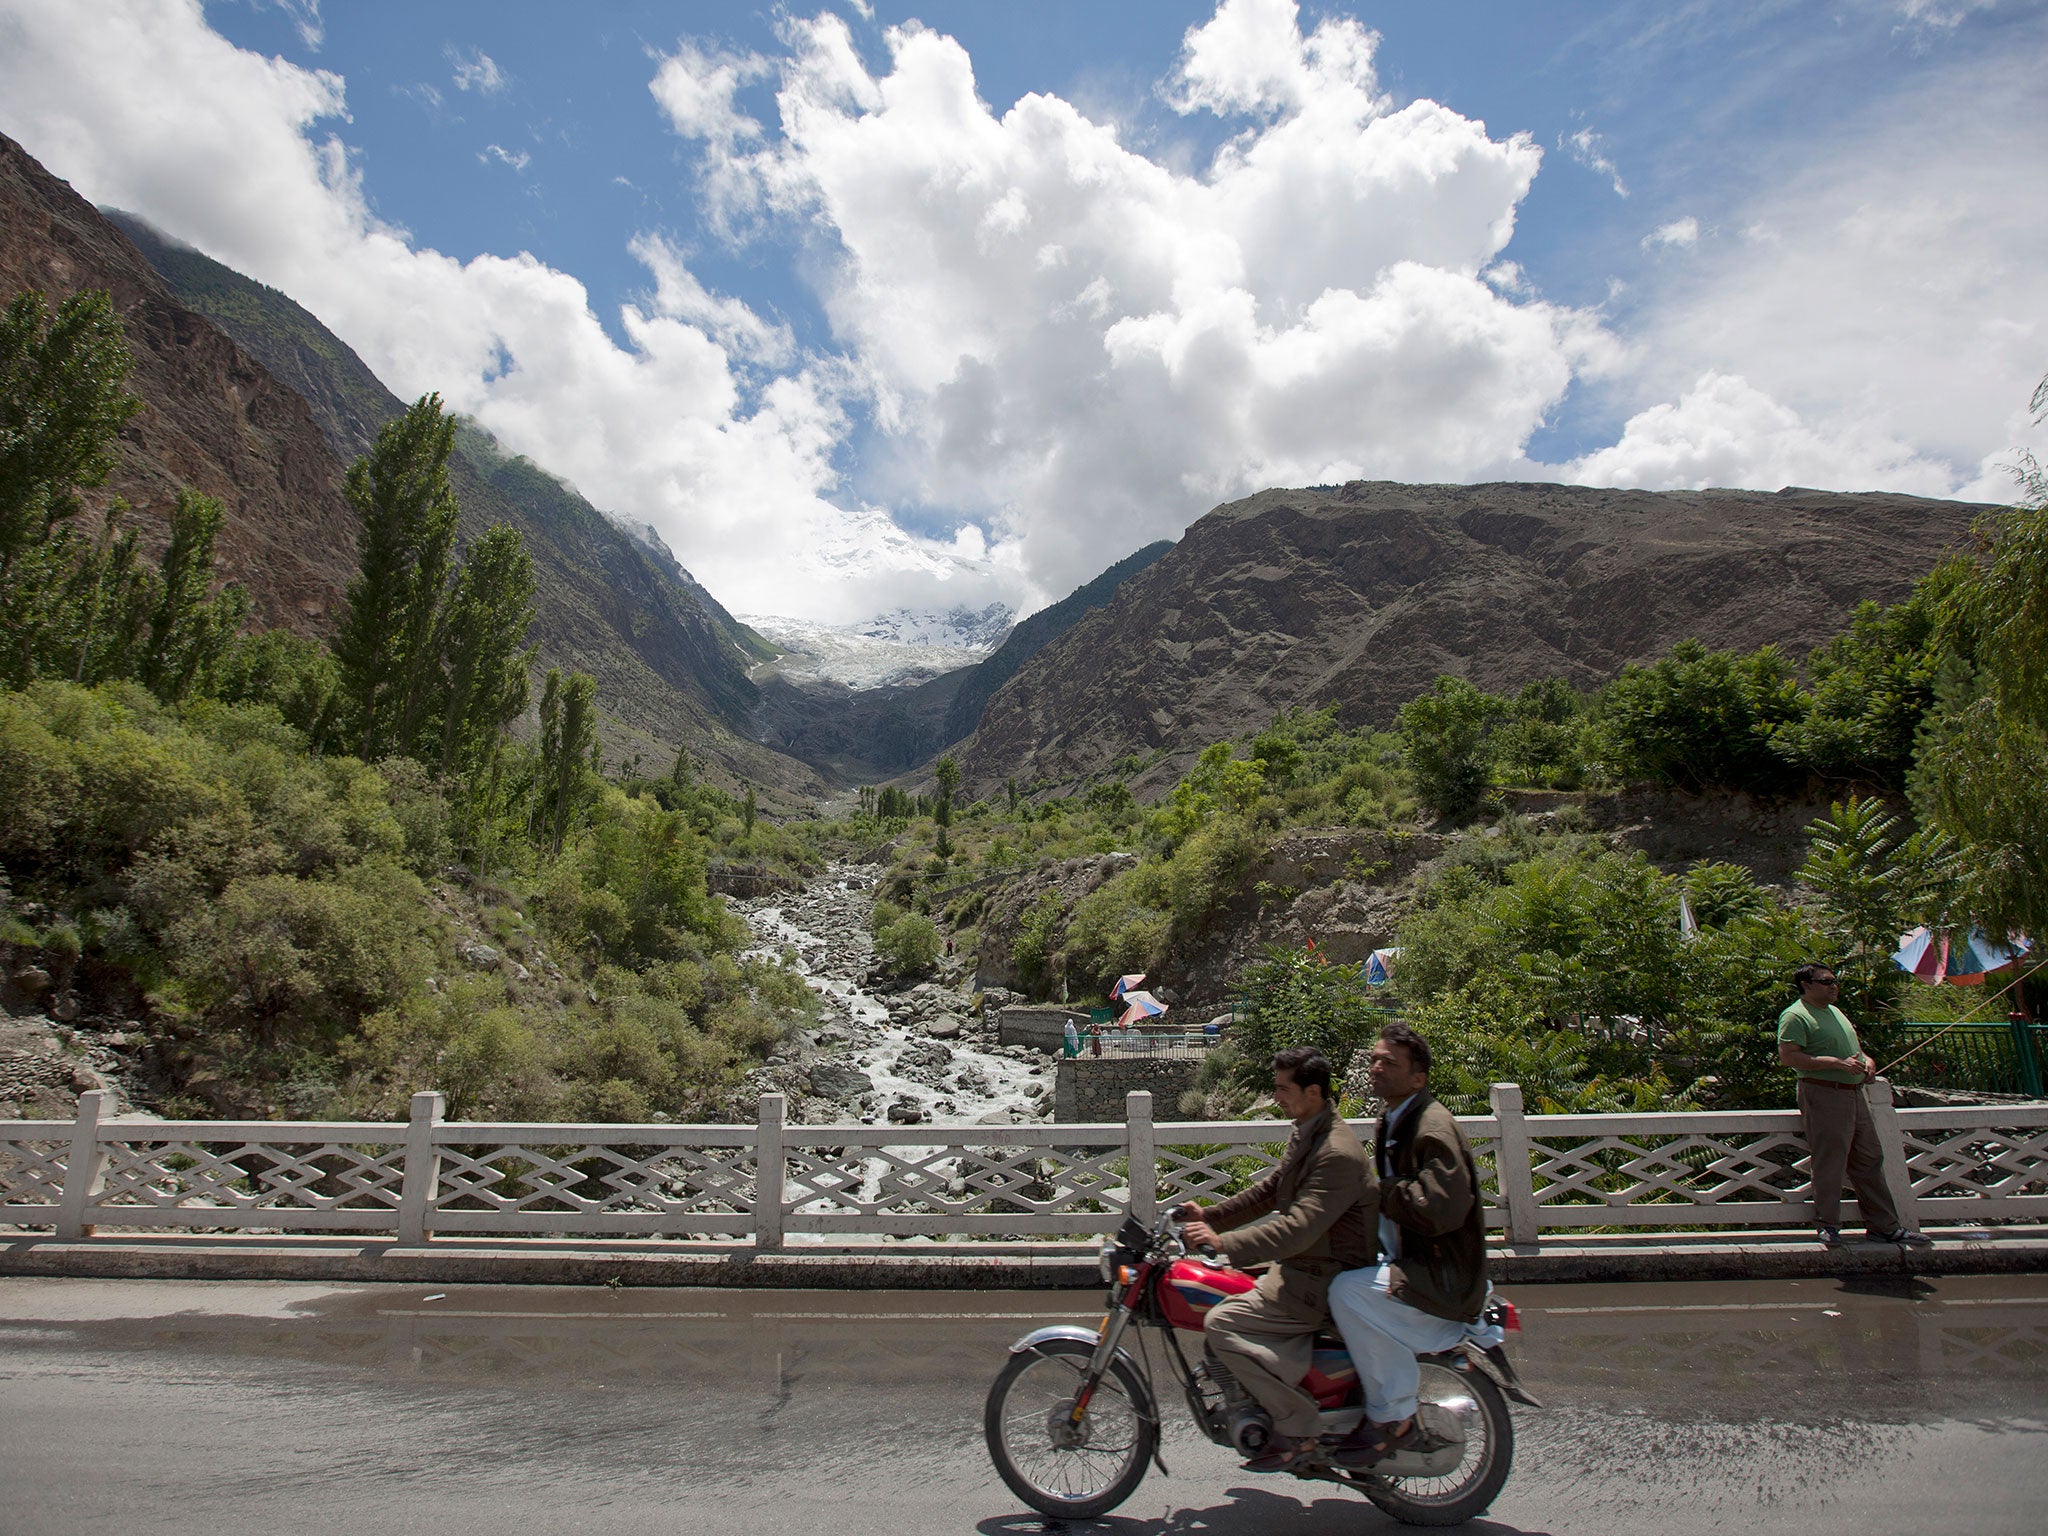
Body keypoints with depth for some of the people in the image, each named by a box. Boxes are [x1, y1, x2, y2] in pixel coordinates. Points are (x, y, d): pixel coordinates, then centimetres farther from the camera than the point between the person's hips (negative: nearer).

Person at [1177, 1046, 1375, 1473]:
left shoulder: (1338, 1153, -24)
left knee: (1222, 1325, -18)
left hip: (1325, 1278, -10)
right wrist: (1211, 1215, 10)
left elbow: (1298, 1228, -33)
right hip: (1301, 1265, 10)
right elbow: (1270, 1191, 18)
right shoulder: (1305, 1134, 8)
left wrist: (1223, 1242, -39)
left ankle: (1296, 1427, -8)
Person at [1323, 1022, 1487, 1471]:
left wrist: (1380, 1191, -19)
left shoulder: (1434, 1128, -19)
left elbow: (1441, 1210, -31)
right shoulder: (1393, 1120, 11)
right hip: (1410, 1261, 11)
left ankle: (1394, 1417, -13)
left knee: (1348, 1290, -28)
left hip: (1445, 1281, -10)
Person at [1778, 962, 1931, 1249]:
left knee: (1869, 1161, 12)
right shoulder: (1795, 1016, -10)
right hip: (1823, 1096, -9)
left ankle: (1885, 1227, 21)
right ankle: (1828, 1226, 7)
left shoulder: (1836, 1012, 21)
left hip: (1854, 1094, 9)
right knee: (1829, 1164, -4)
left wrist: (1866, 1060, 8)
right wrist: (1838, 1063, -22)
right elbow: (1788, 1056, -21)